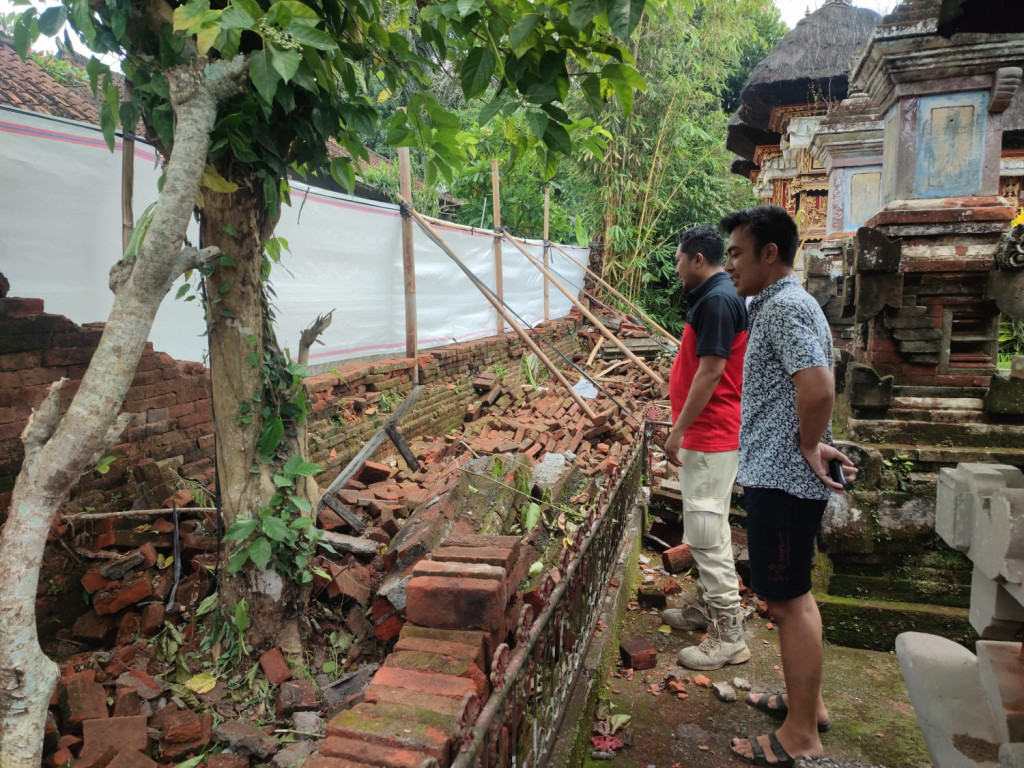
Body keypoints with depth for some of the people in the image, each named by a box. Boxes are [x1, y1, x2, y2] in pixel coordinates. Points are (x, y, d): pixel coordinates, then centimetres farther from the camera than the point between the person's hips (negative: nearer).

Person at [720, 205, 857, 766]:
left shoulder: (784, 307, -17)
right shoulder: (777, 304, 16)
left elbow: (818, 387, -30)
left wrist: (810, 448, -17)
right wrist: (812, 446, 13)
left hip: (781, 480, -11)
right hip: (779, 474, 11)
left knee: (787, 600, 1)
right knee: (789, 594, 21)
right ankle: (807, 702, 37)